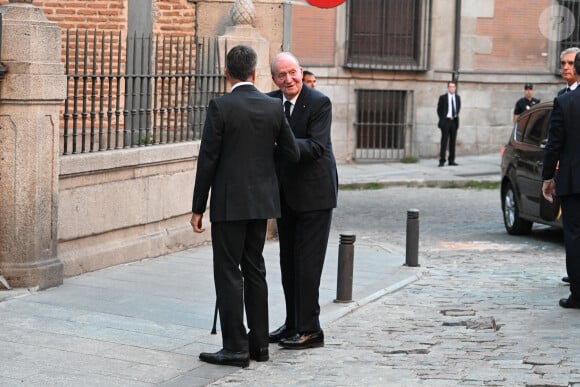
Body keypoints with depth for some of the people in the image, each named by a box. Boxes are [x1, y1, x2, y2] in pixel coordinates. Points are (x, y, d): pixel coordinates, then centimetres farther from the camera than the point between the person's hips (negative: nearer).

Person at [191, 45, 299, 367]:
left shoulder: (220, 107, -12)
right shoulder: (273, 107, 1)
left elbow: (208, 160, -12)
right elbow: (292, 154, 4)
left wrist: (198, 208, -6)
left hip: (229, 203, -5)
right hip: (261, 201, 6)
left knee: (228, 273, -2)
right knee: (254, 270, 14)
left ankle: (235, 347, -3)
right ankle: (258, 343, 18)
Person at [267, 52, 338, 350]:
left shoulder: (319, 103, -14)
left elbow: (316, 147, -24)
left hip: (313, 193, -7)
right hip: (285, 192, 7)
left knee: (307, 261, -6)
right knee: (288, 261, 13)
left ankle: (309, 330, 0)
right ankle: (293, 324, 22)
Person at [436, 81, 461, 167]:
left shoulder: (457, 98, 11)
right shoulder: (443, 98, -1)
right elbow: (439, 110, 1)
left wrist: (456, 115, 12)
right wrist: (442, 120, -1)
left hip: (454, 121, 4)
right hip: (446, 121, -4)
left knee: (453, 141, 6)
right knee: (444, 141, -8)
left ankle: (451, 160, 11)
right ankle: (442, 160, -8)